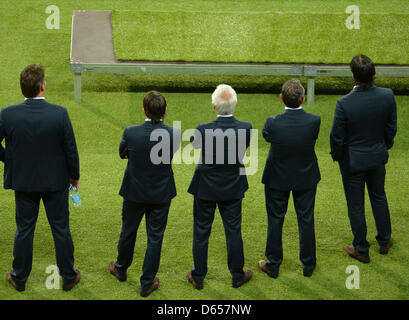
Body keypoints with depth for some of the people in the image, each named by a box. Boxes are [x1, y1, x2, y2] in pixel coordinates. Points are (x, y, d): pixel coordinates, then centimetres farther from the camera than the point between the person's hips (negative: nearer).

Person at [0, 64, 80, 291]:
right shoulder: (60, 114, -20)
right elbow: (71, 150, -11)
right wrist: (75, 176, 5)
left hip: (23, 181, 1)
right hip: (55, 181, -1)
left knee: (24, 229, 16)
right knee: (61, 229, 14)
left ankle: (20, 277, 30)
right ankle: (69, 276, 28)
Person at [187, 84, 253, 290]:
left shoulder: (203, 130, -24)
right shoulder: (245, 128, -18)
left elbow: (193, 142, -1)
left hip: (205, 188, -2)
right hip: (233, 188, 2)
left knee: (201, 232, 12)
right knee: (233, 232, 15)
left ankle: (198, 277, 24)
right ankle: (237, 275, 29)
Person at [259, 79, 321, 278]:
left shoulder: (273, 123, -25)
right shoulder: (314, 121, -23)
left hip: (277, 178, -1)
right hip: (306, 178, 1)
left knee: (275, 221, 14)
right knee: (306, 220, 16)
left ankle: (273, 265, 26)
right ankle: (308, 265, 29)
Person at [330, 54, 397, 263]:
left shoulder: (344, 104, -29)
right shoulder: (387, 96, -18)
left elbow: (337, 137, -17)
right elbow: (391, 128, -2)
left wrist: (336, 156, 4)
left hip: (353, 160, -4)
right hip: (378, 156, 4)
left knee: (355, 205, 13)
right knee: (378, 197, 26)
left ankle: (361, 250, 28)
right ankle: (384, 241, 41)